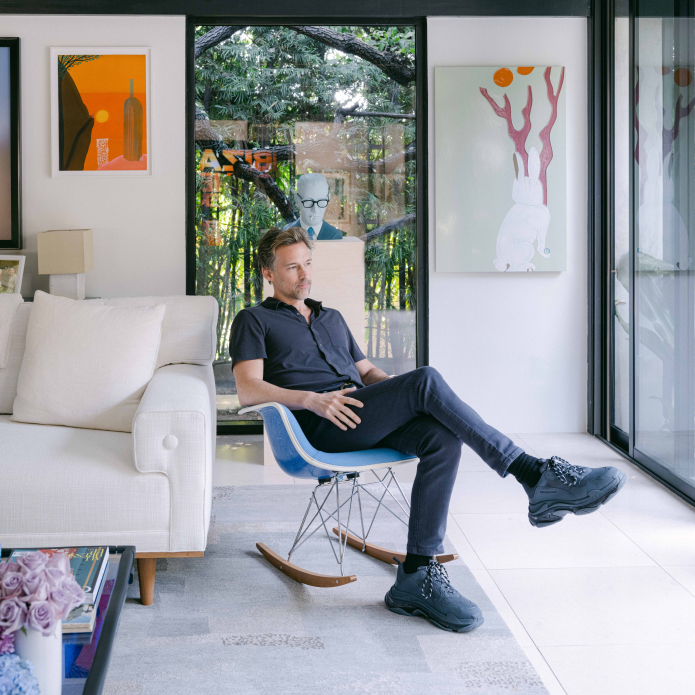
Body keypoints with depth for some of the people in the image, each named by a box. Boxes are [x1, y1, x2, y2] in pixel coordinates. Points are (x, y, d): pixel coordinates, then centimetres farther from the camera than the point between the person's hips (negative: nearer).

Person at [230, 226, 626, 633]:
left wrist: (400, 390, 4)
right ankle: (536, 476, -30)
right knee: (426, 380, -28)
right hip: (318, 429, -6)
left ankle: (418, 575, -29)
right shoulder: (254, 321, 12)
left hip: (360, 417, 6)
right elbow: (249, 389, -4)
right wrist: (311, 399, -20)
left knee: (443, 437, -27)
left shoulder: (332, 318, 32)